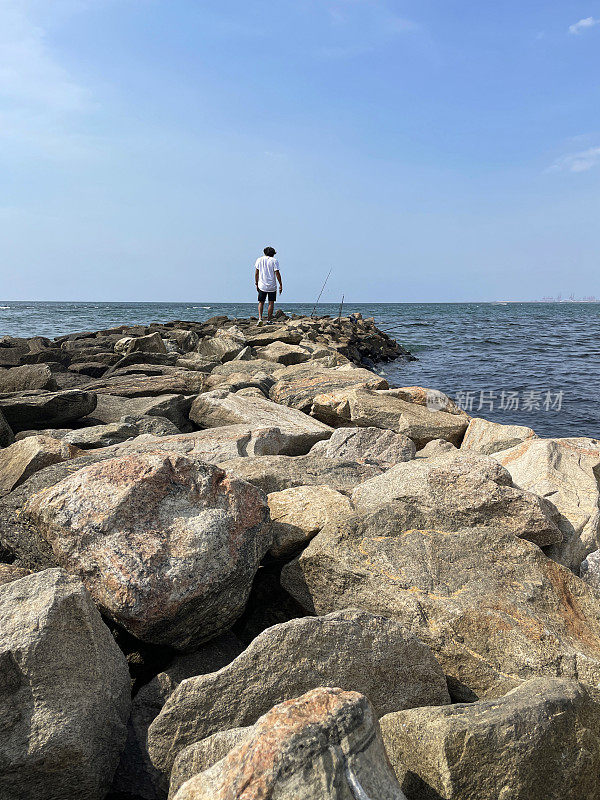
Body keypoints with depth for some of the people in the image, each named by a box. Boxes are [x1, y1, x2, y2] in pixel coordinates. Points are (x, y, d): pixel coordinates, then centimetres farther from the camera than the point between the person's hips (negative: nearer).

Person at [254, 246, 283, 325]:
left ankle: (260, 318, -9)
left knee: (261, 303, 9)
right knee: (271, 303, 6)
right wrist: (280, 285, -3)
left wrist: (256, 284, 12)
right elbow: (277, 273, -8)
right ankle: (269, 320, 6)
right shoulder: (274, 261, -2)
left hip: (261, 285, 2)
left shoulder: (259, 260, 7)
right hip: (272, 286, -2)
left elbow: (256, 273, 5)